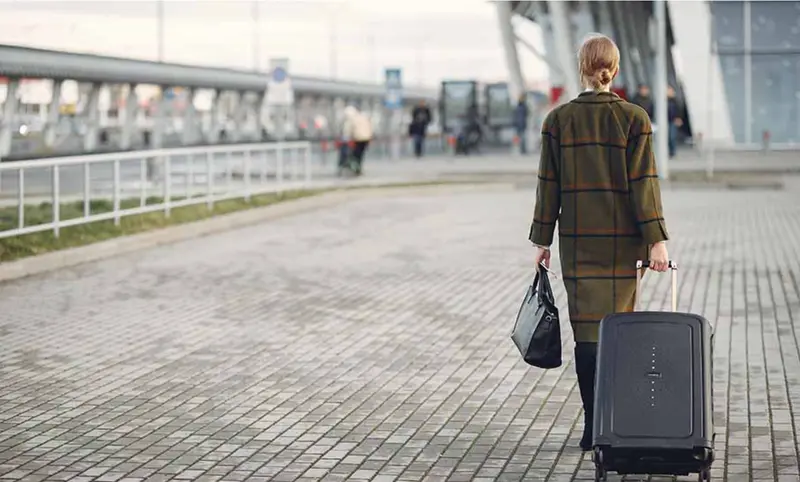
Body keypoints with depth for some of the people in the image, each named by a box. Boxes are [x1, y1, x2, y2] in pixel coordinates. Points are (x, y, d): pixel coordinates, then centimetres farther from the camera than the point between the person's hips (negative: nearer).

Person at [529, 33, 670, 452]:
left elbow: (549, 183, 0)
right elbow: (643, 182, -9)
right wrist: (656, 240, -9)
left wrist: (542, 240, 6)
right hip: (621, 240, -1)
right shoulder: (634, 118, -5)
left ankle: (594, 424, 2)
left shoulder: (558, 120, -1)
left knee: (586, 327, 5)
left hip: (576, 238, 1)